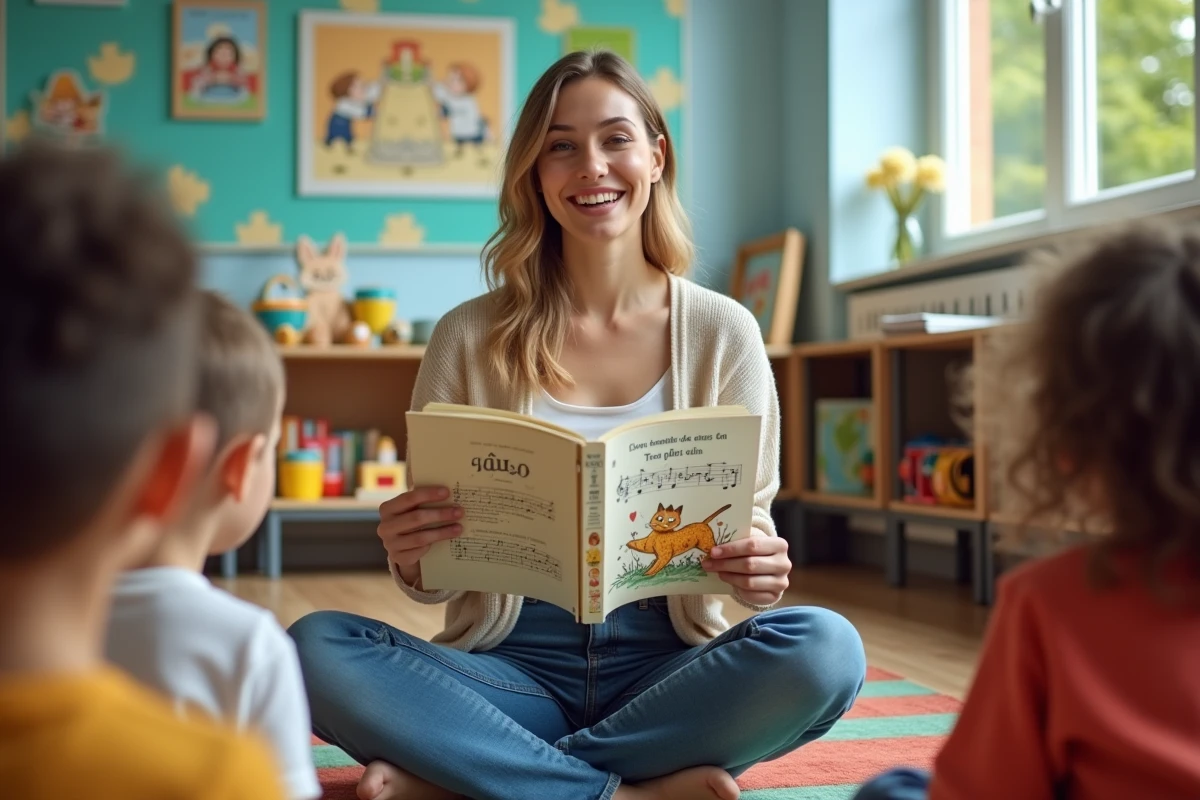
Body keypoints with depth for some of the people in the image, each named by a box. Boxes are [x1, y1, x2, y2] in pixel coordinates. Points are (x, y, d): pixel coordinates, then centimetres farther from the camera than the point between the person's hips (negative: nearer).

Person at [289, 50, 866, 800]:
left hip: (666, 666, 1)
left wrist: (762, 570, -18)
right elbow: (435, 567, 4)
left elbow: (754, 528, 6)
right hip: (515, 665, 0)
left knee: (824, 647, -30)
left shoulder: (722, 333, 2)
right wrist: (411, 563, -20)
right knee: (317, 646, -25)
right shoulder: (469, 338, 1)